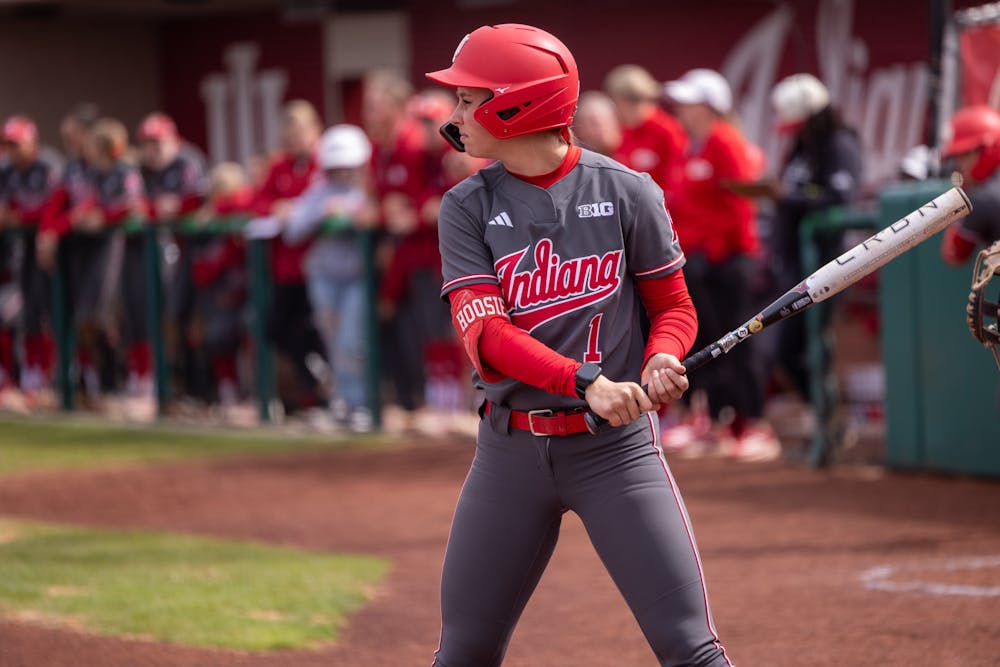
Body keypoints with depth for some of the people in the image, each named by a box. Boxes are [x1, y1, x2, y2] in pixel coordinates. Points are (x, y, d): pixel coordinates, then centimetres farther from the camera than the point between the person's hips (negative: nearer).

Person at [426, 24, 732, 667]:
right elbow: (484, 334, -13)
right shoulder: (468, 208, -1)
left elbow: (674, 305, 6)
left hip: (617, 445, -2)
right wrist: (584, 383, -28)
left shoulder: (626, 192, -4)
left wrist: (662, 358, -17)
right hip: (510, 446, 2)